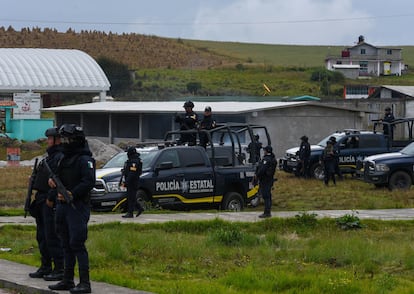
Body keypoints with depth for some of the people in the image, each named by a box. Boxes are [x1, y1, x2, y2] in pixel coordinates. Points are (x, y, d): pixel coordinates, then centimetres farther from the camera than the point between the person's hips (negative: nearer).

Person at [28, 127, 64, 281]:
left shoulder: (61, 157, -14)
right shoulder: (50, 156, 20)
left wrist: (51, 198, -23)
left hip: (51, 203, -11)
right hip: (42, 201, 11)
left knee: (52, 236, -10)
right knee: (42, 236, 14)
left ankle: (60, 269, -7)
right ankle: (45, 267, 22)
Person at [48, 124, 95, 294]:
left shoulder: (84, 159, -10)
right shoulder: (65, 158, 18)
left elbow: (89, 182, -20)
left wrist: (72, 194, -24)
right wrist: (53, 181, 2)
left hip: (77, 206, -9)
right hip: (63, 205, 9)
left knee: (77, 244, -12)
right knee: (67, 245, 13)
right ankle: (68, 280, 19)